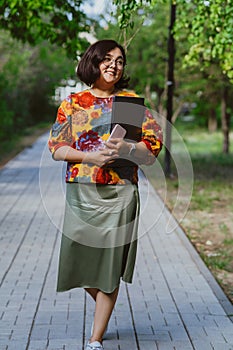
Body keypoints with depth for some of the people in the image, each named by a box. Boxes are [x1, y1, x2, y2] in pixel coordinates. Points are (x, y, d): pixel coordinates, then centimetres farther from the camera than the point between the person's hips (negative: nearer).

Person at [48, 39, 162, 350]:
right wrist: (89, 156, -13)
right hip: (81, 192, 1)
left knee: (110, 262, -2)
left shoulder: (132, 101, 8)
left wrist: (128, 149, -17)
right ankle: (105, 306, 36)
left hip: (120, 192, -1)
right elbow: (56, 147, 3)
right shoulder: (73, 103, 9)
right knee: (81, 258, 4)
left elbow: (154, 145, 3)